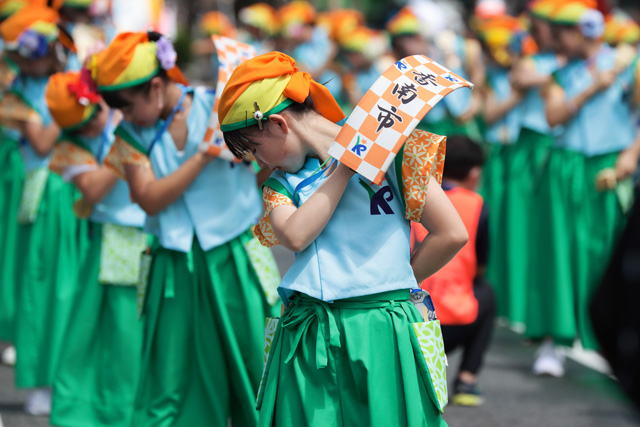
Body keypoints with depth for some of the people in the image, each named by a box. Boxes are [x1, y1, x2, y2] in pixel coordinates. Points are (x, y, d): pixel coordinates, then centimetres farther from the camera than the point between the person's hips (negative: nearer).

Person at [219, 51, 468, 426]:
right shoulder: (281, 184, 14)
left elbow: (452, 234, -6)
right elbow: (295, 235, -9)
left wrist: (393, 282, 2)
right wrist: (346, 165, -7)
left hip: (380, 332, -4)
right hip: (306, 339, 4)